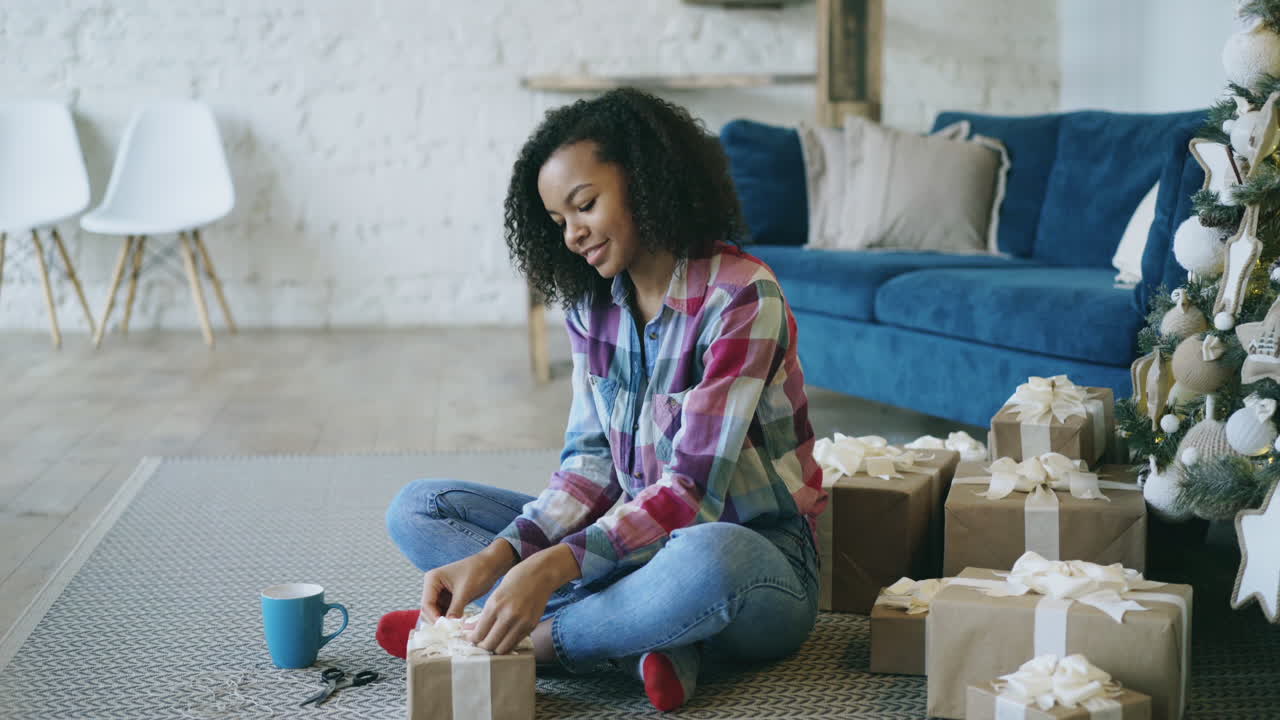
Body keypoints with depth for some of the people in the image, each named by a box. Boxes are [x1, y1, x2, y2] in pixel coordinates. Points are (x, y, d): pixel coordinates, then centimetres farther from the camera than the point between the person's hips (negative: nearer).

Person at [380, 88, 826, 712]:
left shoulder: (740, 297, -18)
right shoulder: (591, 304, 5)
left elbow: (694, 490, -24)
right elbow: (589, 463, 1)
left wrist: (554, 567, -35)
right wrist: (496, 557, -18)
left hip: (753, 550, -7)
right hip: (636, 536, 7)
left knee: (705, 560, -44)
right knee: (417, 509, -2)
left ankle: (540, 639, -15)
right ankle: (650, 639, -21)